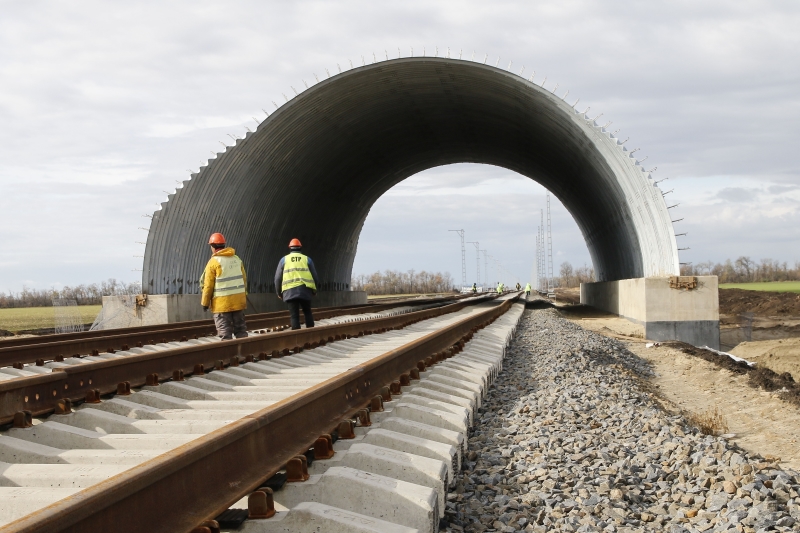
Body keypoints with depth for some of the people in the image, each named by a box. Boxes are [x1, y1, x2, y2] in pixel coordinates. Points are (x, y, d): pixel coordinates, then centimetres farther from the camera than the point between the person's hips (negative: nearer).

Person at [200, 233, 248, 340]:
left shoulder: (213, 262, -9)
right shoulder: (237, 259, 8)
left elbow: (208, 285, -9)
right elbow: (244, 279, 10)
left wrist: (205, 302, 0)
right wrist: (244, 295, 19)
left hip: (222, 302, -5)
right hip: (238, 300, 5)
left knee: (225, 332, -1)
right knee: (240, 329, 13)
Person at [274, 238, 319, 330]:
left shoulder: (284, 260, 12)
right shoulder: (307, 259, 14)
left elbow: (278, 278, 9)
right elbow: (315, 276, 12)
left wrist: (279, 292, 20)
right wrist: (314, 290, 26)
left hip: (290, 291, -1)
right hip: (305, 290, 1)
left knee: (294, 316, -2)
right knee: (307, 313, 15)